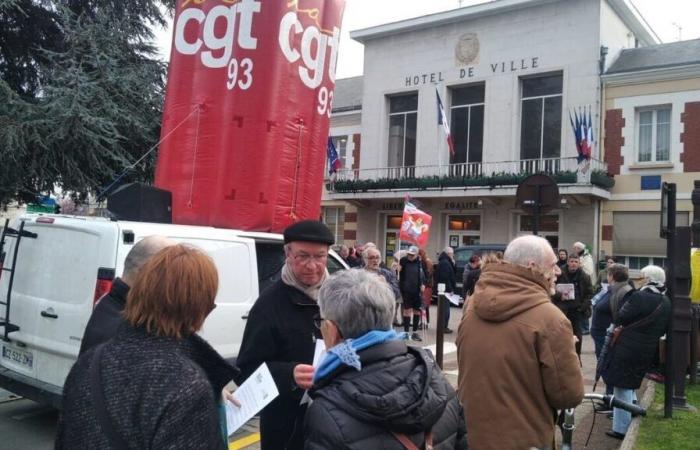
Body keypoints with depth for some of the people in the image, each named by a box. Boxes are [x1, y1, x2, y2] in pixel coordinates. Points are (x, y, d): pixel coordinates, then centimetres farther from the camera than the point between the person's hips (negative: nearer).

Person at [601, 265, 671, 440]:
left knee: (622, 386, 2)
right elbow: (663, 329, 12)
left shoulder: (640, 297, -20)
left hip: (628, 347, -7)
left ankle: (621, 428, 8)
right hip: (648, 350, 7)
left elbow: (620, 317, -14)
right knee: (631, 384, 25)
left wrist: (618, 325, 6)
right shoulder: (666, 302, 4)